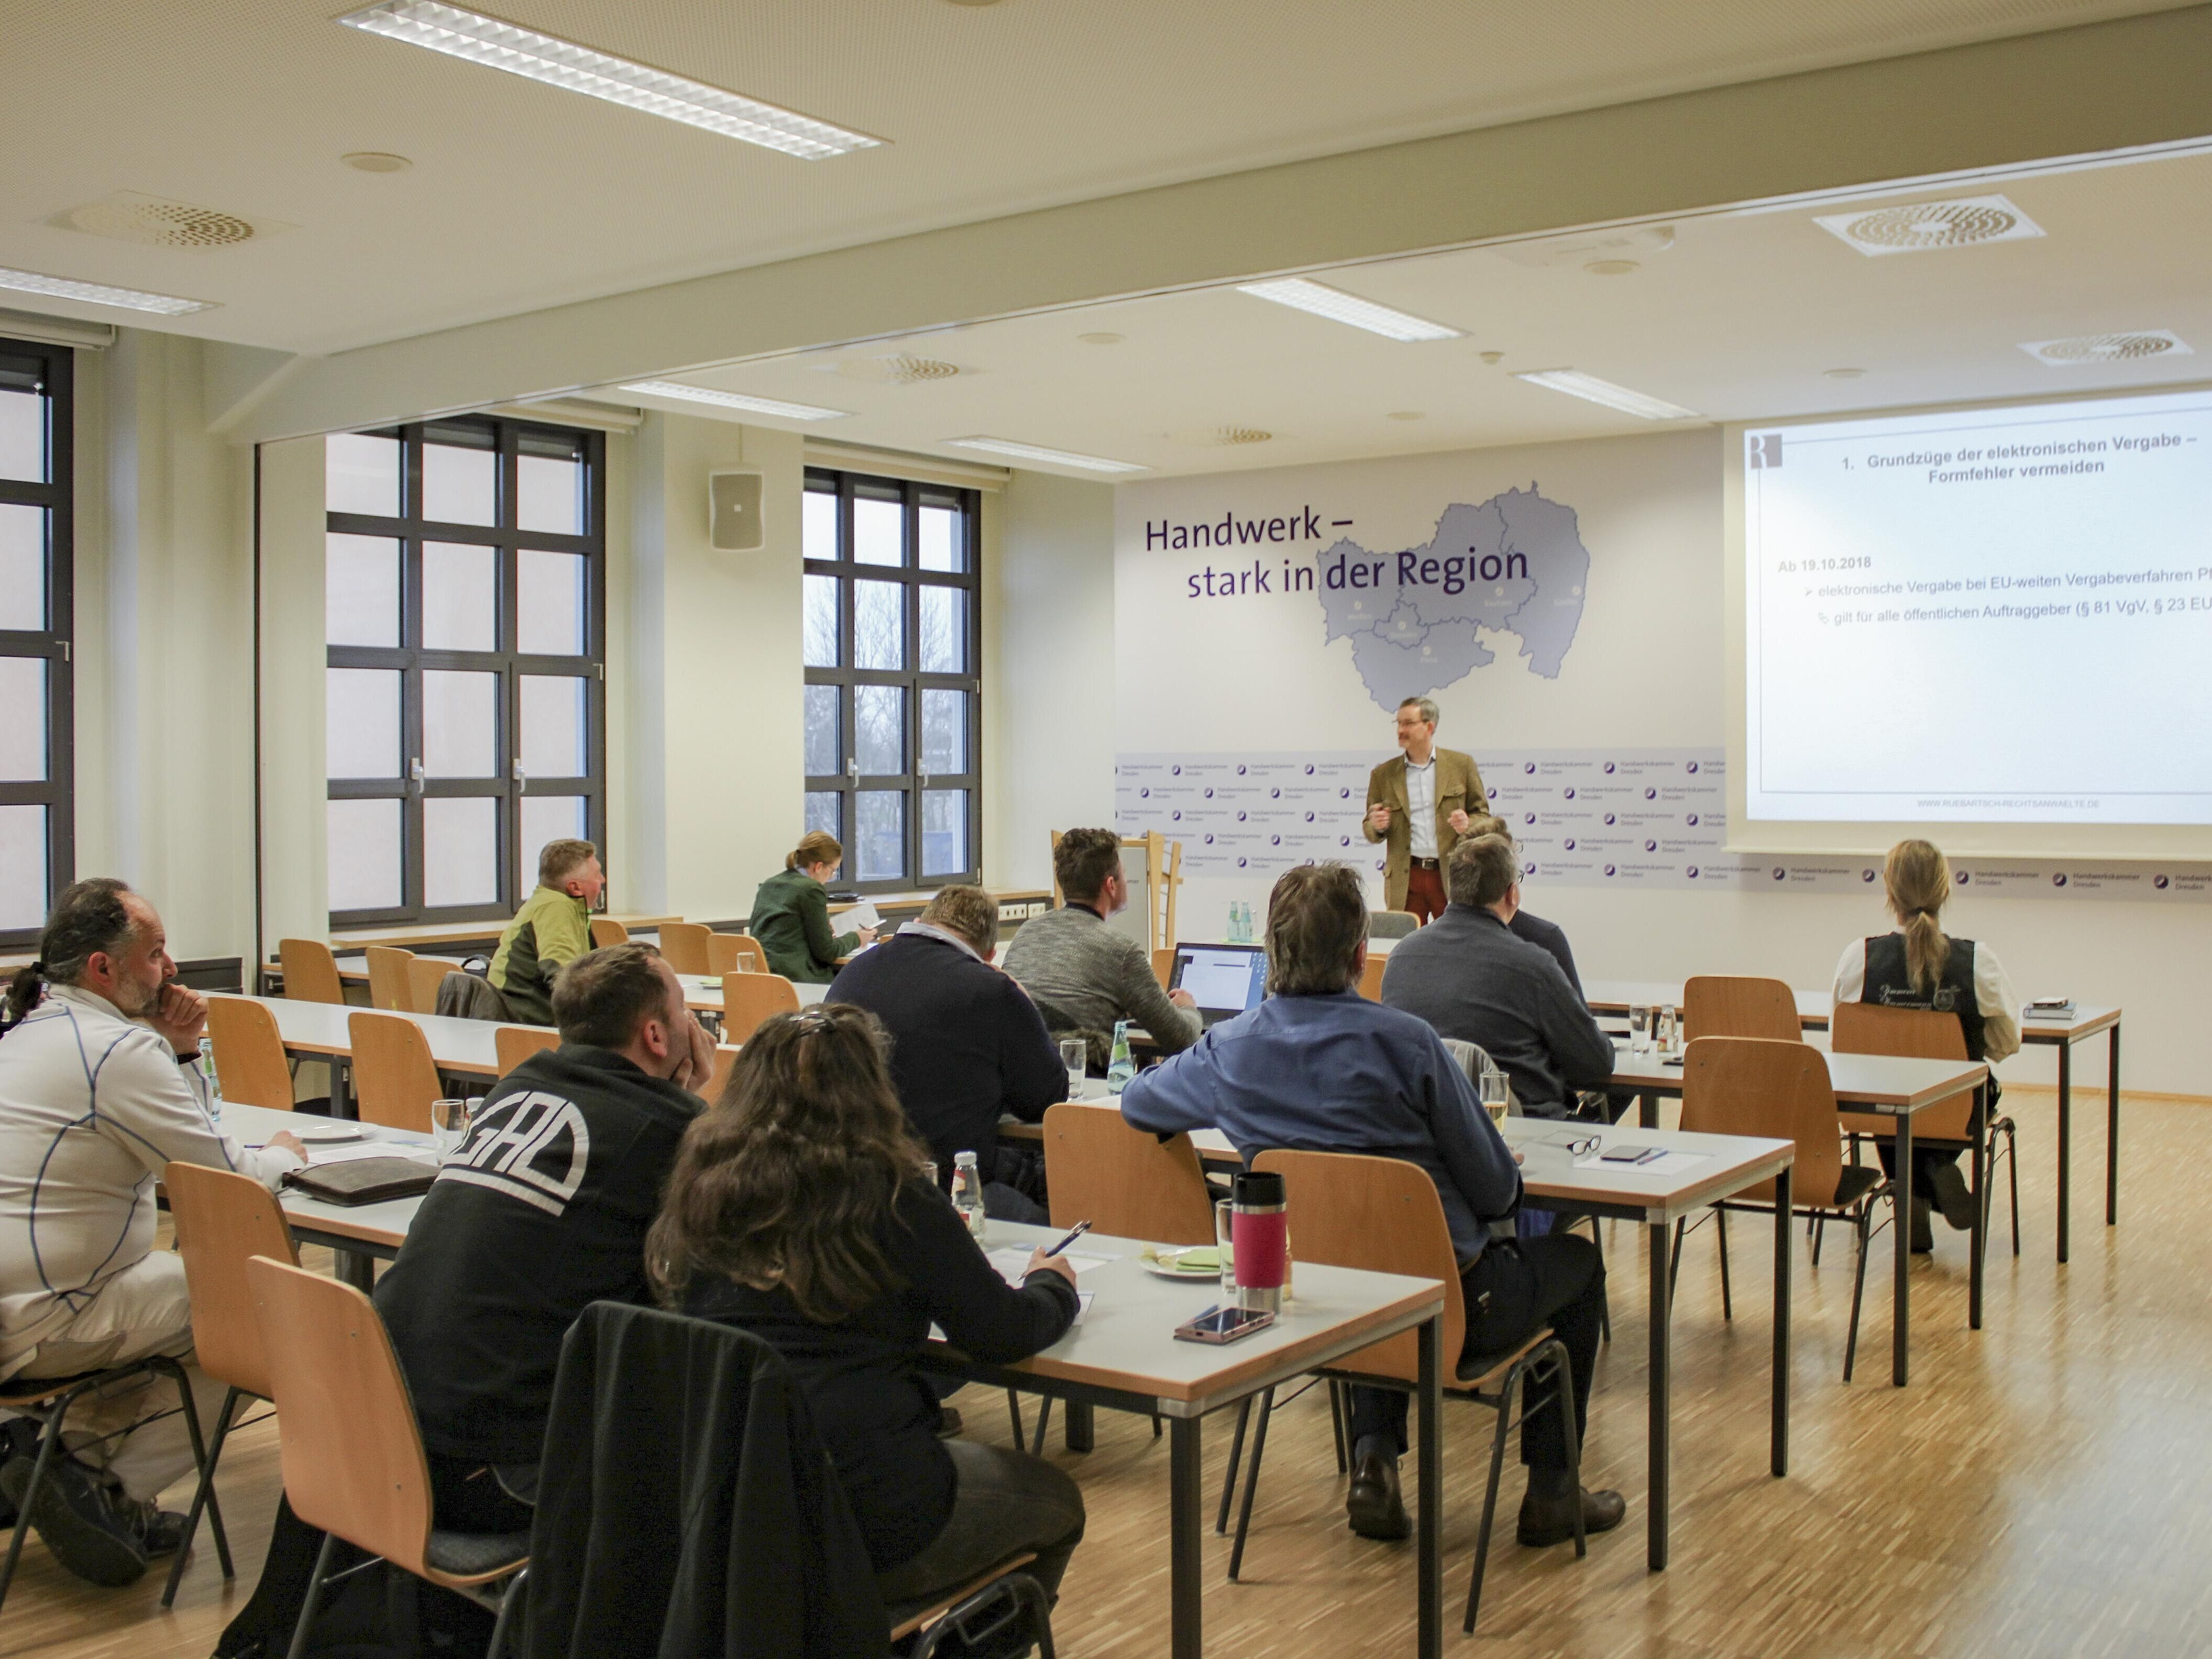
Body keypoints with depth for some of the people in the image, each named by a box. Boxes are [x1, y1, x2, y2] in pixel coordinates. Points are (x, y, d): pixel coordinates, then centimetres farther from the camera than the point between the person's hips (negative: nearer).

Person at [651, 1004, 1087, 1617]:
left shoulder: (702, 1192, 0)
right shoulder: (889, 1196, -11)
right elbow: (1003, 1335, -3)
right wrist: (1052, 1285, 19)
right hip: (867, 1520, -5)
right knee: (1055, 1501, 23)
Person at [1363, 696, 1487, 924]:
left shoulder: (1461, 765, 6)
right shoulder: (1383, 775, 9)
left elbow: (1482, 814, 10)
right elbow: (1370, 832, 12)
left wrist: (1468, 824, -12)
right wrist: (1376, 826, -11)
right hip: (1405, 882, 1)